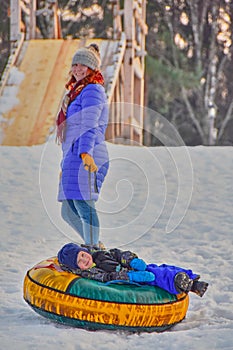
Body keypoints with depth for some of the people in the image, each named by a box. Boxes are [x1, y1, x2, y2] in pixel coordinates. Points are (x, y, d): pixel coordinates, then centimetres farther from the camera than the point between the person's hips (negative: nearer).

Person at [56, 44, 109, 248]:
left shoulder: (92, 90, -5)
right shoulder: (77, 92, 26)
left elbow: (89, 125, -18)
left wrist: (85, 152, -30)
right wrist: (65, 162, 27)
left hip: (86, 157, -10)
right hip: (73, 157, 10)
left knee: (82, 203, -16)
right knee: (68, 211, 12)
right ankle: (94, 246, 20)